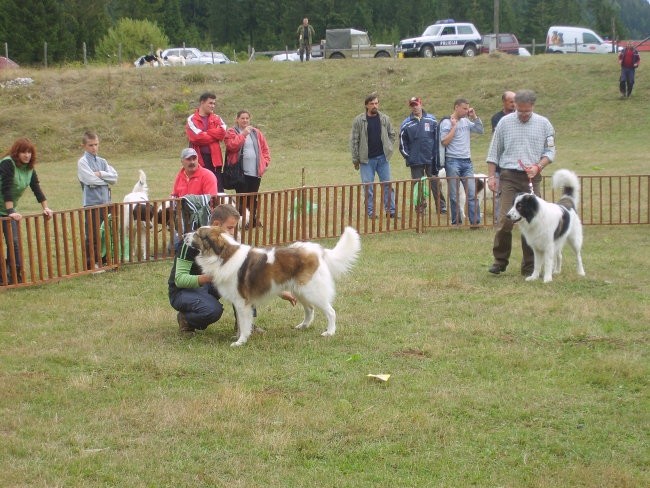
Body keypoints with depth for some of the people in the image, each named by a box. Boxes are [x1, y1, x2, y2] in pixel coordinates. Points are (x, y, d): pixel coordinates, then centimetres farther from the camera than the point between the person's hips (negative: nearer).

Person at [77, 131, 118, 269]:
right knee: (92, 235, -2)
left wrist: (101, 174, -11)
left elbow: (114, 177, 3)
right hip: (91, 202, -6)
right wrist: (106, 180, -3)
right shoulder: (82, 162, -4)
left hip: (105, 201, 6)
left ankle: (103, 260, 19)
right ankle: (90, 263, 4)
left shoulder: (102, 161, 13)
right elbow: (91, 180, -16)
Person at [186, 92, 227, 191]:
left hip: (214, 158, 4)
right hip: (199, 159, -3)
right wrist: (215, 135, -3)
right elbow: (197, 137, -14)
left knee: (218, 190, 3)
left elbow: (222, 132, -6)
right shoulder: (191, 120, 0)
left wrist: (206, 133, -8)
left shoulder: (216, 118, 13)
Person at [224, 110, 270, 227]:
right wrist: (243, 134, -17)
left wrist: (266, 162, 4)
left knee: (253, 198, 8)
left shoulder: (256, 133, 16)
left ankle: (253, 220, 16)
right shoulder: (231, 132, 3)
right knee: (242, 197, -7)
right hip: (240, 172, -4)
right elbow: (232, 146, -16)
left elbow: (265, 149, 17)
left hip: (255, 172, 4)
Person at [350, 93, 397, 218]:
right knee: (368, 186, 2)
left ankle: (390, 210, 10)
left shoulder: (385, 119, 3)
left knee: (387, 184, 4)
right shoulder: (359, 120, -5)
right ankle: (370, 211, 9)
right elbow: (354, 140, -2)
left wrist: (388, 148, 4)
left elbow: (392, 134, 16)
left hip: (383, 158, 2)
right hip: (367, 159, -2)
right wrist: (355, 159, -3)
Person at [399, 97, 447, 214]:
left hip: (431, 160, 0)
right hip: (415, 162, 0)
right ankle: (420, 208, 12)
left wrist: (436, 157, 0)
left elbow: (437, 139, 5)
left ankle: (441, 207, 8)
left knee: (435, 184, 3)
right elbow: (402, 143, 7)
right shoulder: (406, 124, 2)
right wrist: (408, 157, -2)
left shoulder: (431, 120, 2)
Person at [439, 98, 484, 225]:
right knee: (454, 195, 1)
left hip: (467, 162, 5)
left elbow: (480, 130, 14)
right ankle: (456, 222, 7)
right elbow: (444, 141, -11)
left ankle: (475, 222, -1)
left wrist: (474, 116, 6)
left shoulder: (466, 121, 13)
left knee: (472, 193, -1)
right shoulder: (446, 122, -3)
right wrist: (454, 126, -10)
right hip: (453, 162, -5)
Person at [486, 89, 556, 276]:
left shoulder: (543, 124, 6)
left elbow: (550, 151, 9)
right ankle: (500, 261, 5)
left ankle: (529, 266, 8)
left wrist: (538, 166, -9)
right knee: (505, 220, -9)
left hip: (532, 178, 1)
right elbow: (494, 152, 8)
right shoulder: (505, 122, 4)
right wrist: (491, 176, 2)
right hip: (509, 176, -1)